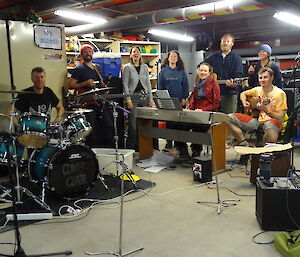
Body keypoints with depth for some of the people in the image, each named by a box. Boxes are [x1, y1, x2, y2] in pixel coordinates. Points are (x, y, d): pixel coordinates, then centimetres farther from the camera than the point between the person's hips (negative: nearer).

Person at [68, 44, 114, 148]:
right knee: (91, 129, -4)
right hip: (89, 103, -6)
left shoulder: (97, 67, 17)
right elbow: (70, 85, -7)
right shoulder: (79, 69, -3)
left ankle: (110, 147, 19)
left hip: (101, 101, 6)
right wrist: (85, 83, -17)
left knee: (109, 125, 7)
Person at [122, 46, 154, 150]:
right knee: (133, 123, -6)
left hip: (144, 96, 4)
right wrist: (128, 99, -10)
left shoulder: (145, 67, 14)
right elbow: (125, 84, -3)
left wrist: (150, 98, 9)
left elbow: (148, 83, 16)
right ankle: (131, 147, 4)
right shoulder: (127, 67, 2)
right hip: (133, 97, -4)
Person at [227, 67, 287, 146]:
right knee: (229, 118, -10)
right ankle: (244, 144, -9)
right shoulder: (257, 90, 9)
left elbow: (280, 117, -11)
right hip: (257, 120, 5)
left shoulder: (279, 93, -6)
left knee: (269, 125, -45)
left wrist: (265, 109, -23)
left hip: (271, 121, -5)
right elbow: (243, 94, 28)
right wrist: (244, 103, 8)